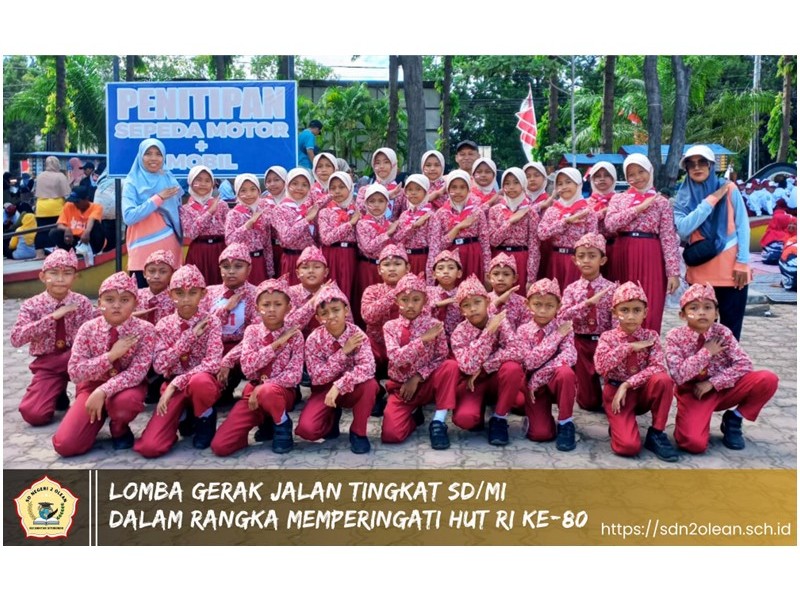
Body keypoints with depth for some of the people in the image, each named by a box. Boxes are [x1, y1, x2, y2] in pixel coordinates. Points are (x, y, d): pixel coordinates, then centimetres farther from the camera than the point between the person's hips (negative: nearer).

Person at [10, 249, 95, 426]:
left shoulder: (82, 303, -4)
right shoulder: (32, 305, -6)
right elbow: (16, 338, -21)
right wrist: (52, 316, -27)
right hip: (47, 364, -1)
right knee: (33, 413, -21)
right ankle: (58, 393, 13)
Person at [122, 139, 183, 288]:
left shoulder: (170, 181, 10)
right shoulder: (132, 183, 0)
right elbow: (128, 217, -13)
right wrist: (157, 198, -15)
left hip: (168, 248, 3)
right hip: (143, 251, -3)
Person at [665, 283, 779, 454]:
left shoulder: (722, 332, -7)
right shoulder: (675, 337, -13)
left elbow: (744, 364, -13)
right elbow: (678, 376, -23)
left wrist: (712, 383, -19)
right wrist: (707, 352, -21)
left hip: (723, 389, 3)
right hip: (693, 394, -3)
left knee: (768, 379, -20)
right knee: (694, 443, -28)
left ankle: (734, 419, 2)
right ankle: (692, 419, 10)